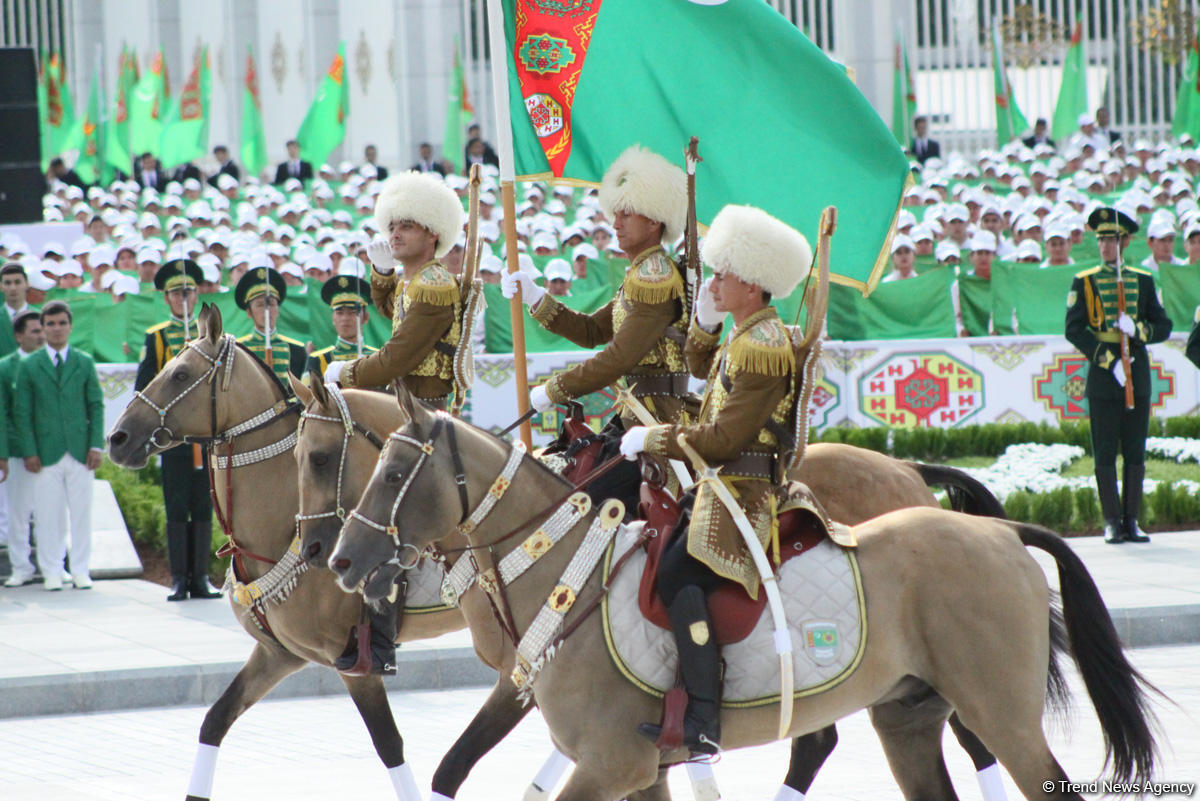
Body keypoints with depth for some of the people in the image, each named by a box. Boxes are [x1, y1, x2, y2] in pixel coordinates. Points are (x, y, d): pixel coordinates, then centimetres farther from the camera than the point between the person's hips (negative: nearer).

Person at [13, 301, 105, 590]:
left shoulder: (85, 363, 9)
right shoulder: (28, 366, 5)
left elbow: (96, 406, 9)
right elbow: (22, 412, 3)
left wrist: (96, 445, -1)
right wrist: (29, 452, -5)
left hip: (80, 450, 1)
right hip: (46, 454, -1)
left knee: (81, 512, 2)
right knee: (48, 515, -1)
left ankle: (80, 570, 10)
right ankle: (52, 572, 8)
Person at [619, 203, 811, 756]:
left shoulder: (761, 347, -16)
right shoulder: (746, 335, 16)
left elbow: (724, 438, -19)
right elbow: (702, 369, 33)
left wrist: (653, 440, -11)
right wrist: (705, 322, 14)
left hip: (743, 490, -11)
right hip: (726, 486, 11)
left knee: (678, 576, -24)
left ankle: (702, 724, -31)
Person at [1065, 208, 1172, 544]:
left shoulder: (1143, 282, 11)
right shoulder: (1084, 283, 4)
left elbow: (1163, 326, 9)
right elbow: (1074, 330, -5)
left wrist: (1137, 330, -12)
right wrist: (1109, 361, -14)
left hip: (1138, 378, 2)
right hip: (1103, 378, -2)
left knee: (1136, 454, 3)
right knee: (1105, 454, -2)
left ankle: (1131, 522, 9)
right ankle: (1113, 523, 2)